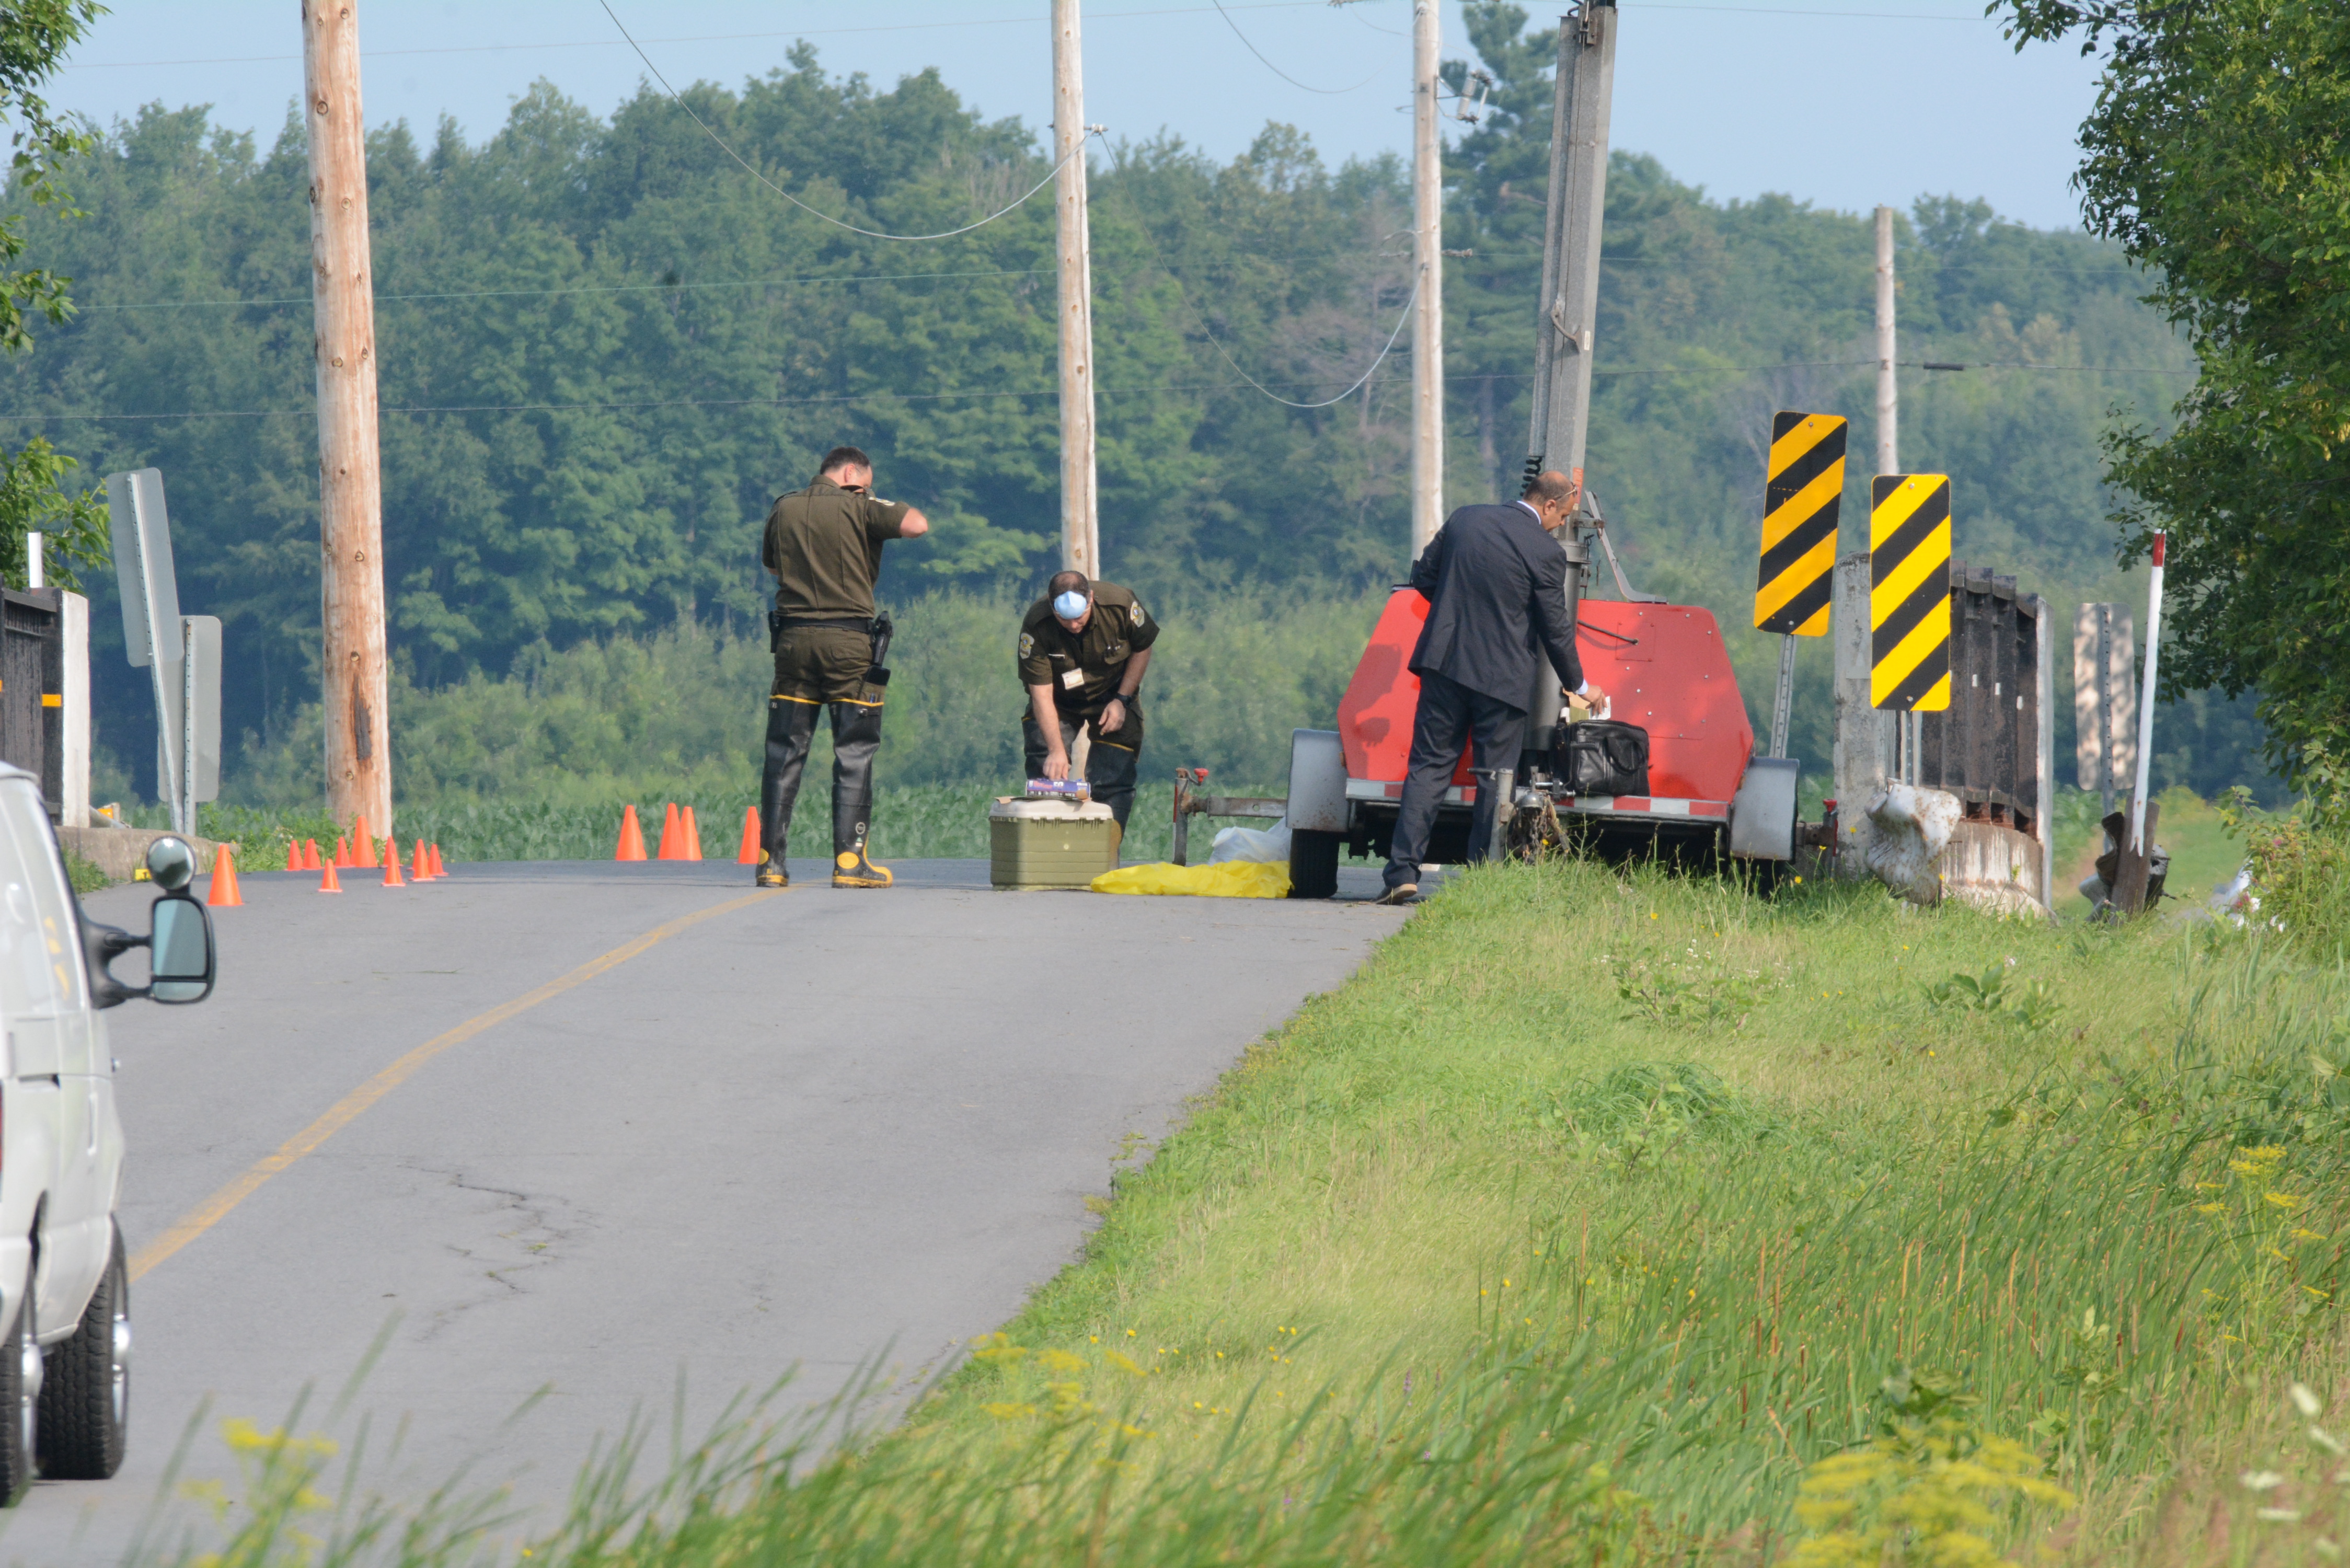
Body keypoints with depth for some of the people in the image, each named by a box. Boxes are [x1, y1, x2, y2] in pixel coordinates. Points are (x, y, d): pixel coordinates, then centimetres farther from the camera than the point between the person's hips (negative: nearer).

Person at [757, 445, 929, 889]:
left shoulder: (784, 510, 10)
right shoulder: (857, 508, -4)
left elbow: (770, 561, 27)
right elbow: (917, 526, -14)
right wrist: (882, 506, 5)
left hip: (794, 637, 4)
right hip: (849, 641, -4)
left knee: (784, 754, 7)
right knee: (854, 753, 2)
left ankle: (770, 860, 3)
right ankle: (849, 860, -3)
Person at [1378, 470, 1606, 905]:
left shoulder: (1463, 520, 5)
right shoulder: (1546, 553, -8)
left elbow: (1422, 577, 12)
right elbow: (1556, 630, -2)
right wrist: (1579, 687, 13)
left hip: (1445, 662, 4)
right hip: (1502, 676, -4)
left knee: (1429, 767, 5)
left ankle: (1403, 871, -5)